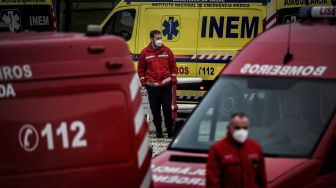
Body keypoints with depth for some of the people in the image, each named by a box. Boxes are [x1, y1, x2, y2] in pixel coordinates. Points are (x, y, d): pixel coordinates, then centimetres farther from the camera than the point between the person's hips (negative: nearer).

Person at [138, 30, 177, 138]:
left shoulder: (166, 51, 5)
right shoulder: (145, 53, 2)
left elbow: (173, 65, 12)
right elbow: (141, 68, 8)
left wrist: (173, 78, 5)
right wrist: (143, 81, 2)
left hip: (166, 84, 0)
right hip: (152, 85, 0)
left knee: (167, 107, 0)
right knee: (155, 109, 3)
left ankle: (170, 129, 10)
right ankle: (158, 131, 11)